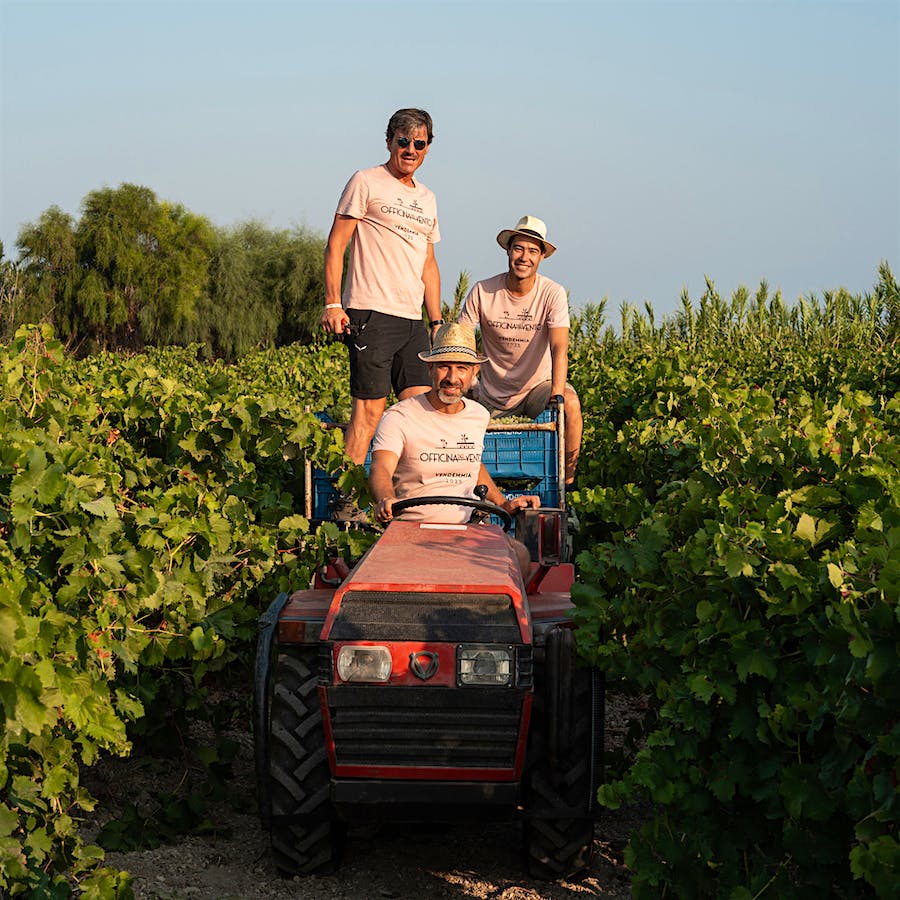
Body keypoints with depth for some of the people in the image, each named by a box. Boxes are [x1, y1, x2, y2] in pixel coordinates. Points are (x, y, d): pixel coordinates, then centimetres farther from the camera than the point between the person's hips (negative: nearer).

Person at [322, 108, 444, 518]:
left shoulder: (427, 199, 22)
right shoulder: (366, 182, 2)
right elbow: (336, 244, -3)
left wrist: (437, 320, 21)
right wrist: (332, 303, -12)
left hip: (412, 319, 7)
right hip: (371, 313, -7)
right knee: (369, 408, -10)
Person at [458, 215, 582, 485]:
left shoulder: (552, 294, -11)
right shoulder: (483, 292, -8)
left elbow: (559, 348, -22)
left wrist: (557, 394, -38)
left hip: (538, 386, -1)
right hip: (493, 394, 2)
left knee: (570, 404, -31)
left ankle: (566, 484, -19)